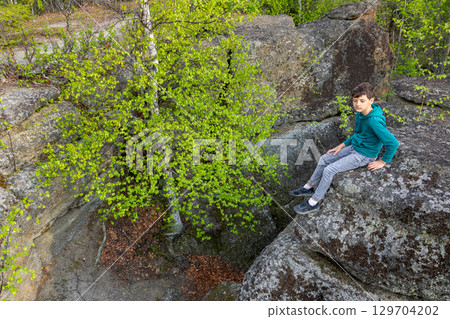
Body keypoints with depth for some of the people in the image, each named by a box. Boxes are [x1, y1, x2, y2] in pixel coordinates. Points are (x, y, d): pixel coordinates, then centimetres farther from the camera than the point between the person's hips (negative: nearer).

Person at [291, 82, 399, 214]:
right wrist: (342, 145, 9)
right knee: (324, 159, 7)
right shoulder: (360, 113, -2)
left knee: (329, 170, -14)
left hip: (364, 155, -9)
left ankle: (314, 202, 0)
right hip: (354, 147, 9)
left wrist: (383, 162, -15)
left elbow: (393, 143, -26)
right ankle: (309, 187, 22)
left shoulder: (375, 121, -30)